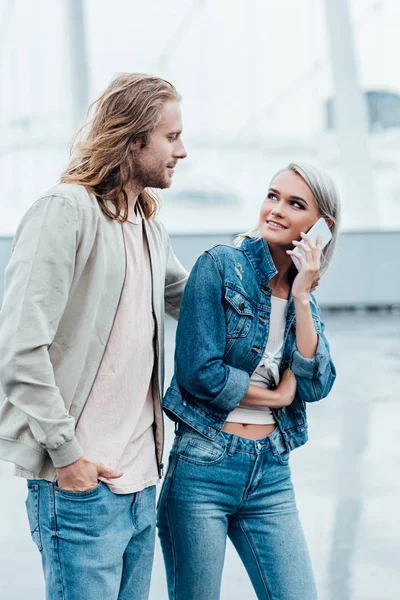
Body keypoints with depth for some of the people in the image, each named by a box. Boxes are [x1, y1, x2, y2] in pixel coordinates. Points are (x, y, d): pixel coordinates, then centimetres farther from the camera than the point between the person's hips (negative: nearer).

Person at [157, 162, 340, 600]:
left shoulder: (304, 297, 11)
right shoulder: (220, 265, -6)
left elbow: (316, 386, -2)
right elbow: (199, 370, -15)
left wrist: (301, 298, -6)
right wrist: (276, 396, -2)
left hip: (271, 476, 5)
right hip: (204, 468, -5)